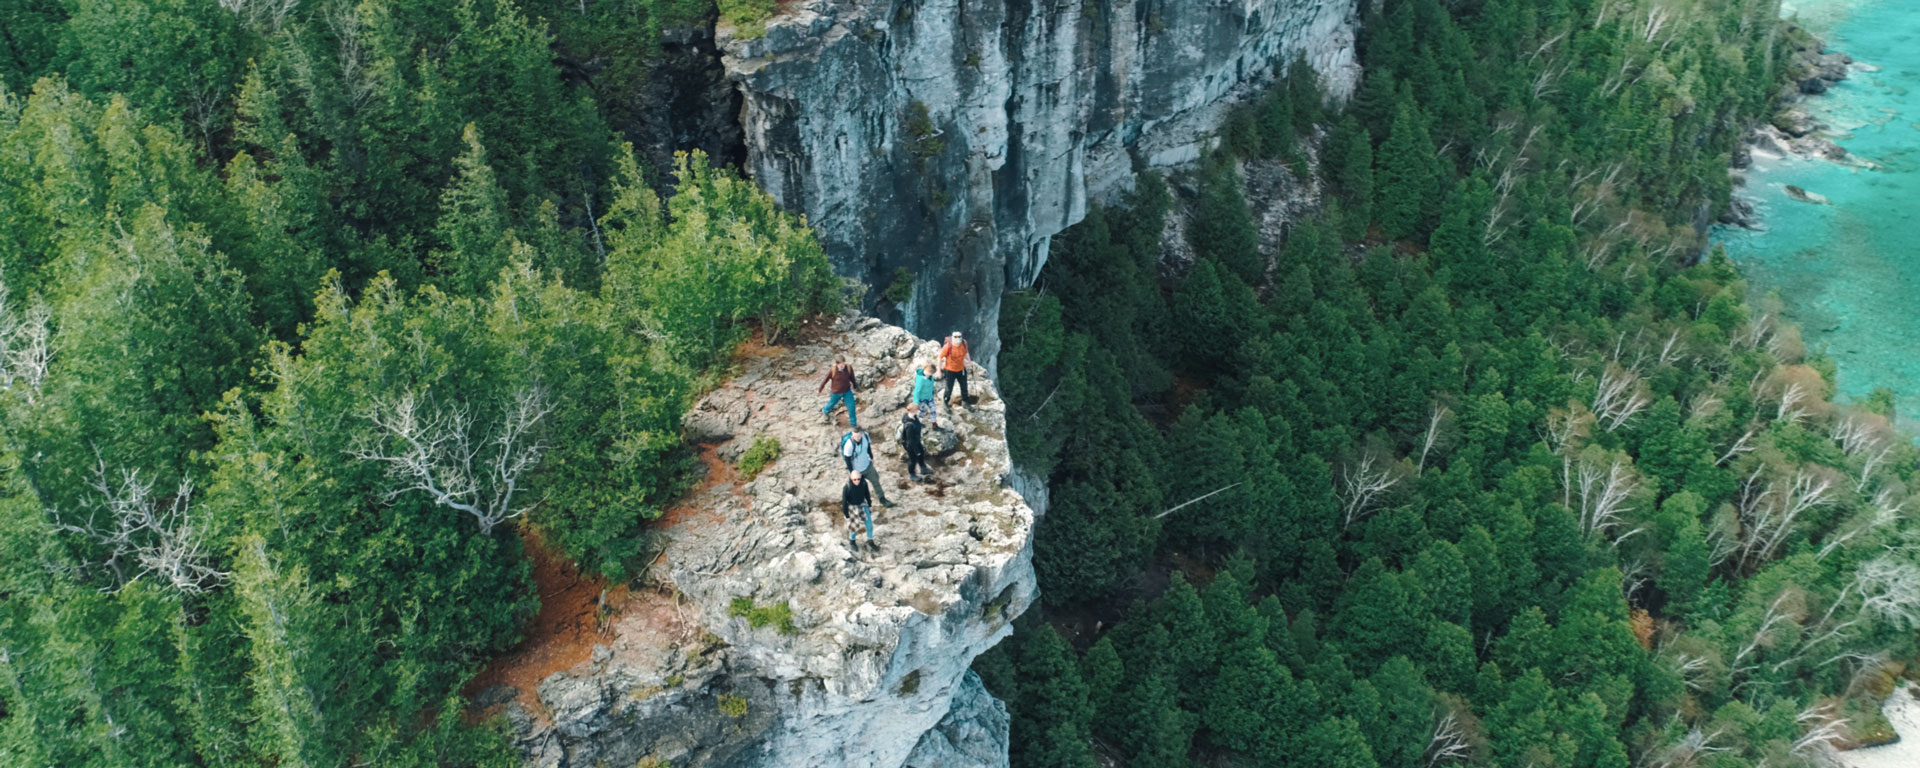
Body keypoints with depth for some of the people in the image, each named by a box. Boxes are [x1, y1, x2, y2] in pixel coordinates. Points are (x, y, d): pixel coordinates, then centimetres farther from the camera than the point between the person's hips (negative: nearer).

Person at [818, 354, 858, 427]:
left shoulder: (849, 368, -24)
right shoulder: (832, 371, -30)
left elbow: (852, 377, -3)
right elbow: (825, 380, -14)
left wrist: (854, 386, 14)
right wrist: (819, 389, 0)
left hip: (847, 391, 2)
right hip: (836, 392, -2)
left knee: (851, 407, 4)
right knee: (832, 403, 25)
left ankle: (853, 423, 29)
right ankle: (826, 411, 61)